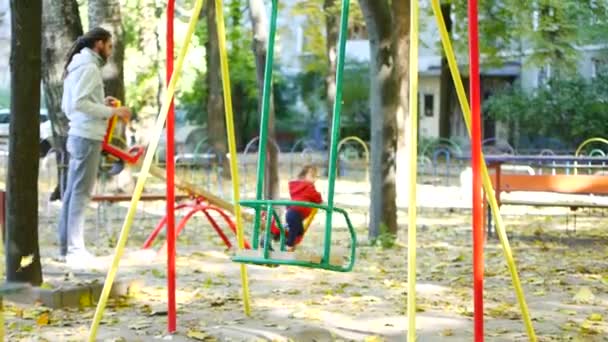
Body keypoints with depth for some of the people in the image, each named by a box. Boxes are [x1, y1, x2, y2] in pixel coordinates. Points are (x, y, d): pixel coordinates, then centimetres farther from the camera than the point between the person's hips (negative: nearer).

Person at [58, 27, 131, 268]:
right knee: (81, 193, -10)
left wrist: (102, 104, 15)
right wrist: (112, 112, -17)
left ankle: (66, 247, 14)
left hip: (79, 136, 10)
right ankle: (75, 249, -10)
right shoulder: (89, 67, -11)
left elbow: (68, 106, 20)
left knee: (72, 192, 10)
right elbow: (79, 104, -21)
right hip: (87, 137, -10)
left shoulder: (77, 66, 18)